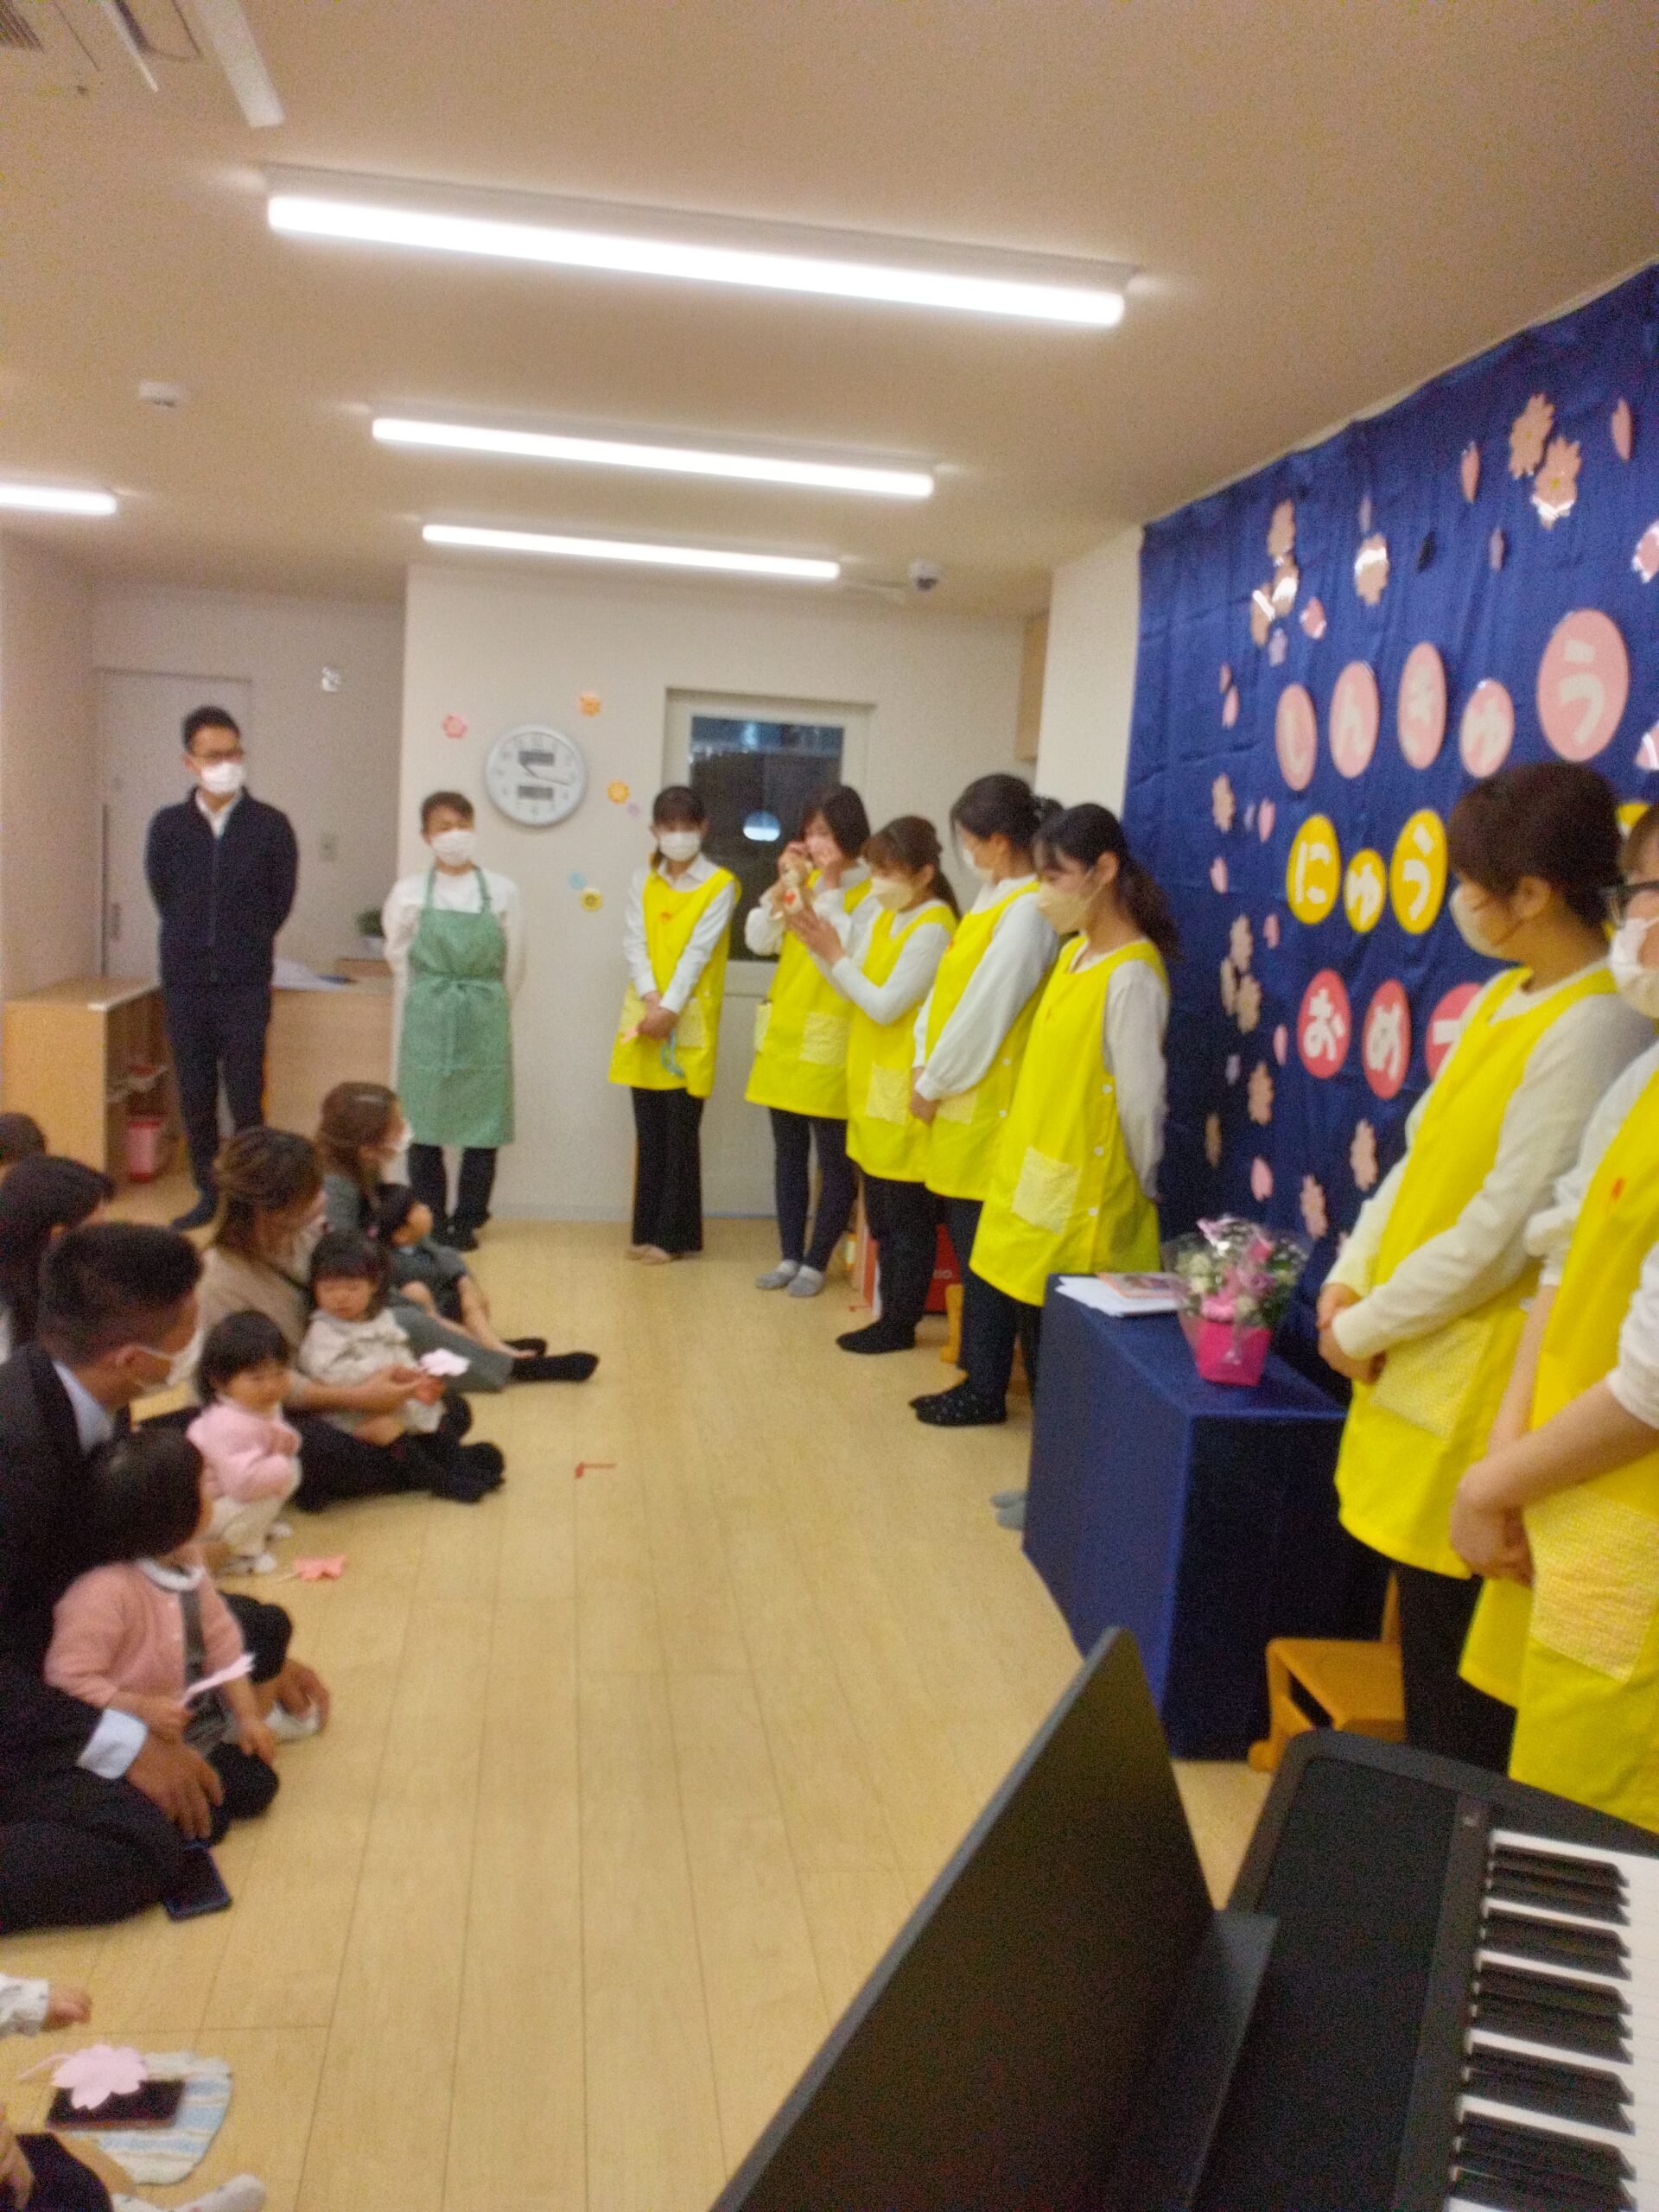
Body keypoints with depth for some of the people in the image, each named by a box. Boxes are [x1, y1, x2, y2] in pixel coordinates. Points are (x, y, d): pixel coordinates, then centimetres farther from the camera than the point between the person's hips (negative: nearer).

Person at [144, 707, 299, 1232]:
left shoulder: (270, 825, -4)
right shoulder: (167, 825, 2)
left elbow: (281, 898, 5)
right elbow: (161, 892, 14)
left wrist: (246, 944, 10)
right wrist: (193, 940, 14)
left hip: (245, 983, -2)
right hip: (184, 981, 3)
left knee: (245, 1094, -3)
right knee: (194, 1095, 7)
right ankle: (209, 1193, 18)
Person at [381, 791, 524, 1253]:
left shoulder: (502, 891, 2)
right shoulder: (408, 892, 2)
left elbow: (513, 965, 7)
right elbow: (399, 958, 11)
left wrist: (486, 1007, 12)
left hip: (485, 1020, 0)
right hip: (426, 1019, 0)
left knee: (484, 1122, 1)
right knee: (423, 1124, 1)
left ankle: (467, 1221, 13)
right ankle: (430, 1221, 13)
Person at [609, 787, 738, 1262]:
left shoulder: (720, 884, -2)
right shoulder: (642, 882, 10)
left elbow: (699, 950, -10)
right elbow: (633, 942, 1)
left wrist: (670, 1008, -18)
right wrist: (651, 999, -14)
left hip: (690, 1022, -4)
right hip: (644, 1017, 4)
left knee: (681, 1131, -1)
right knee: (649, 1131, 9)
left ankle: (675, 1234, 6)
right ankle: (647, 1229, 16)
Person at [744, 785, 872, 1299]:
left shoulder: (873, 891, -9)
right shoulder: (804, 881, 11)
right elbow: (758, 941, 5)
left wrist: (830, 889, -18)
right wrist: (785, 884, -6)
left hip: (830, 1037, -7)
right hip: (783, 1031, 7)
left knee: (834, 1159, 1)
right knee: (788, 1153, 12)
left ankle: (816, 1262, 12)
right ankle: (790, 1256, 21)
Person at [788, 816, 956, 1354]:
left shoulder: (931, 930, -16)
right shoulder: (883, 914, 10)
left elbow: (885, 1006, -17)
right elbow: (857, 993, 10)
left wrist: (834, 955, -11)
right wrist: (819, 943, -2)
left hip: (905, 1089, -9)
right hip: (873, 1082, 9)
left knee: (908, 1216, 2)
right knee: (881, 1213, 15)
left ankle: (900, 1323, 11)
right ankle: (891, 1314, 25)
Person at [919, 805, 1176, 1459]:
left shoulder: (1131, 974, -18)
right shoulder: (1074, 953, 9)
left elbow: (1141, 1099, -16)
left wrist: (1140, 1189, -6)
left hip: (1082, 1207, -9)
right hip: (1033, 1189, 9)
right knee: (1037, 1341, 18)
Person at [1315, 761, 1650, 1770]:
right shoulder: (1505, 996, 7)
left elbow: (1501, 1234, -21)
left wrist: (1364, 1327, -12)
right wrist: (1352, 1277, 2)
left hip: (1478, 1382, -8)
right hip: (1418, 1360, 9)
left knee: (1455, 1659, 6)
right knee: (1423, 1626, 20)